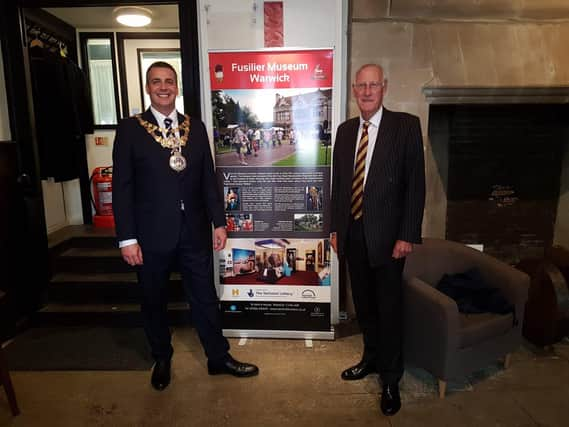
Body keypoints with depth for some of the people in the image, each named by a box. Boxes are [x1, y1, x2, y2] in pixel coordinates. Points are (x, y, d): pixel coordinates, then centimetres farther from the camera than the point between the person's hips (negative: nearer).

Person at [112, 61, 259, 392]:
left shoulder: (196, 127, 6)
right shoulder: (130, 129, -3)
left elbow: (208, 178, 7)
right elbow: (122, 187, -6)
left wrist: (219, 222, 2)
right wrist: (127, 238, -9)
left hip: (194, 230, 2)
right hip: (152, 234, -1)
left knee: (205, 296, 12)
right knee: (154, 300, 15)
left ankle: (219, 357, 31)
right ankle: (162, 359, 39)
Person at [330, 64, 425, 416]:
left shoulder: (406, 125, -6)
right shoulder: (345, 130, 9)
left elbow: (415, 184, -9)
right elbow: (339, 182, 11)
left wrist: (407, 236, -13)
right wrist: (336, 228, 9)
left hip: (386, 234, -4)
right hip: (353, 233, 5)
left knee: (389, 308, 7)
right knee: (364, 304, 18)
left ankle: (391, 379, 26)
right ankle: (372, 358, 40)